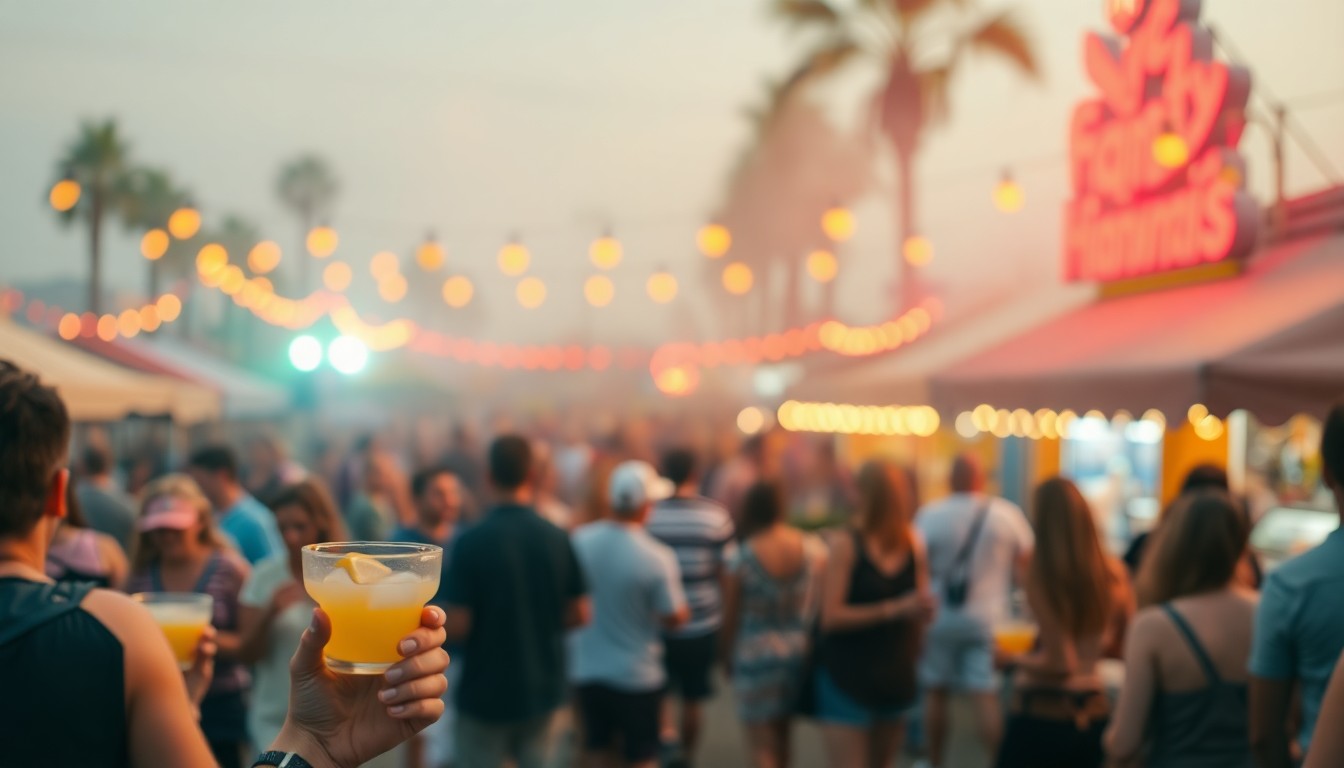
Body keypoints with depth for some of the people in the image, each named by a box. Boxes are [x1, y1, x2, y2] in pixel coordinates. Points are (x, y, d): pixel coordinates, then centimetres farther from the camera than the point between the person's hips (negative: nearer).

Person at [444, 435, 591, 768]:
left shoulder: (471, 541, -17)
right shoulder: (558, 538, -5)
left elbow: (458, 627, -17)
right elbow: (579, 615, 0)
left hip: (486, 691, -4)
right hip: (541, 687, 4)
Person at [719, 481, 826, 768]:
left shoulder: (741, 557, -17)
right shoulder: (814, 548, -7)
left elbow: (730, 617, -9)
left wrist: (725, 656, 7)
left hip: (756, 655, -4)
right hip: (802, 654, 4)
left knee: (761, 744, 6)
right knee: (782, 732, 24)